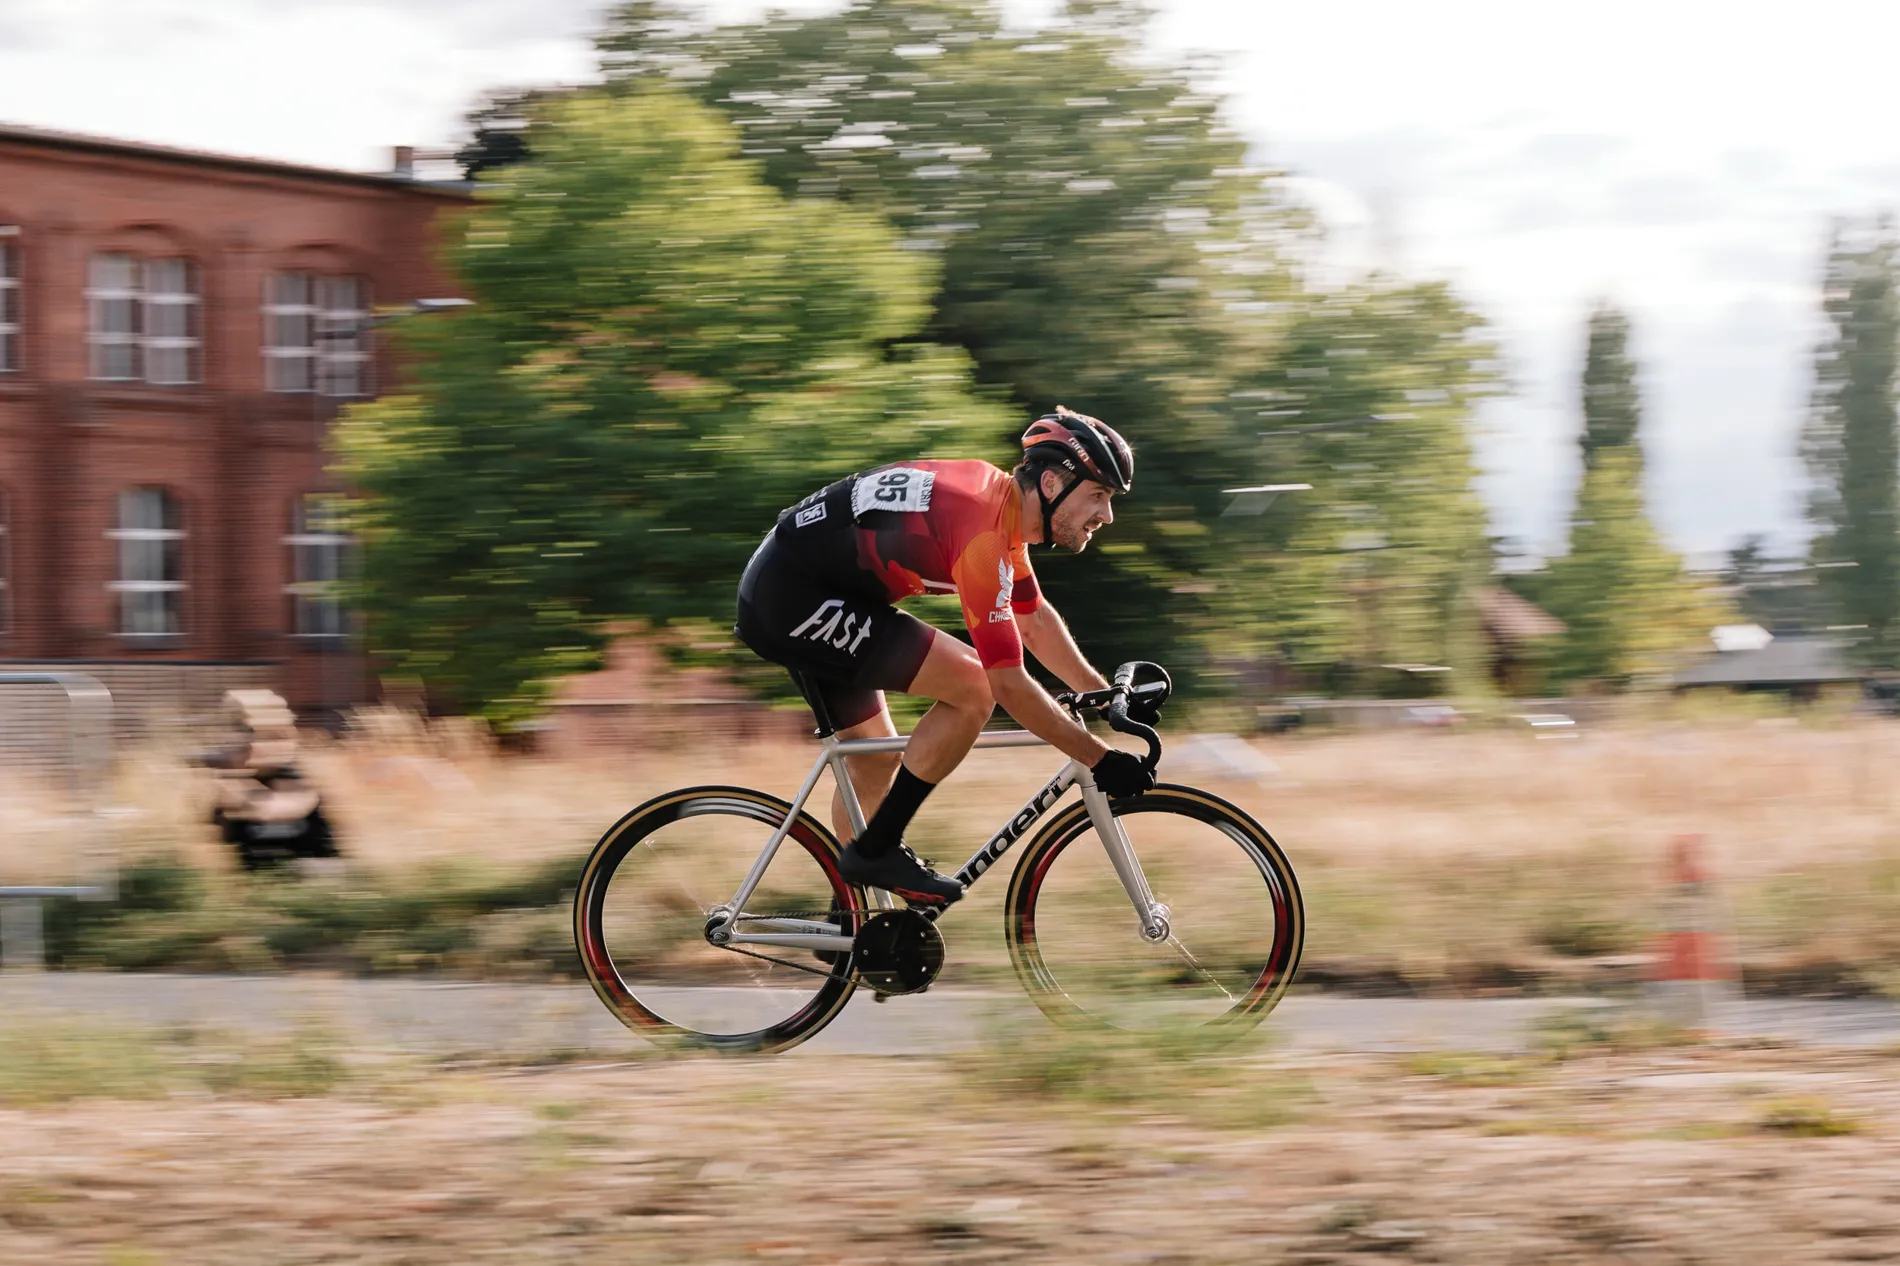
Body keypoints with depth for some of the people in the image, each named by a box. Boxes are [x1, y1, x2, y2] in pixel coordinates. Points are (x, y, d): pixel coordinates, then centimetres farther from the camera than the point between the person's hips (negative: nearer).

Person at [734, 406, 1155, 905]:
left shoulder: (1002, 498, 6)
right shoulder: (984, 529, -24)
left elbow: (1035, 621, 21)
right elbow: (1007, 683, -24)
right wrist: (1100, 761, -18)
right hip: (793, 598, -10)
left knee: (875, 762, 18)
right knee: (971, 687, -16)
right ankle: (877, 850, -7)